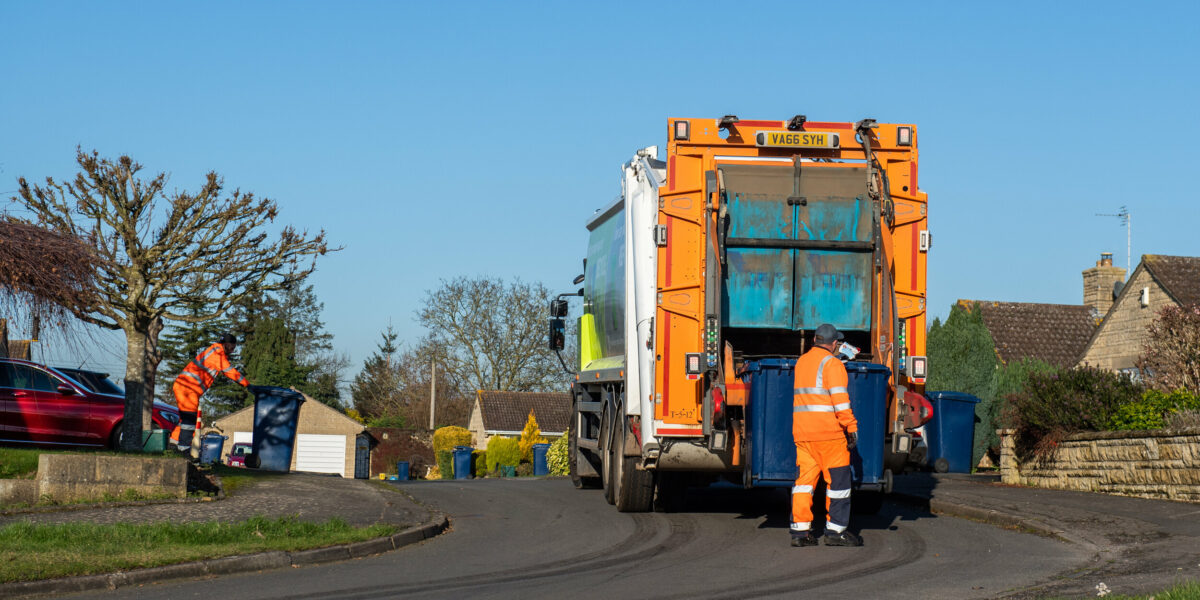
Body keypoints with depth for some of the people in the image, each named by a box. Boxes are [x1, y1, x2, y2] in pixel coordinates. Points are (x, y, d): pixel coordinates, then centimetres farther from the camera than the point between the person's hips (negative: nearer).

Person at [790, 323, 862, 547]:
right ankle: (835, 530, 4)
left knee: (805, 478, 5)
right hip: (829, 432, -7)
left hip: (802, 431, 7)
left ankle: (800, 530, 0)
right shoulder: (832, 364, -8)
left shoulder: (801, 362, 15)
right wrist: (852, 427, -12)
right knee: (837, 479, 2)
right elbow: (840, 398, -16)